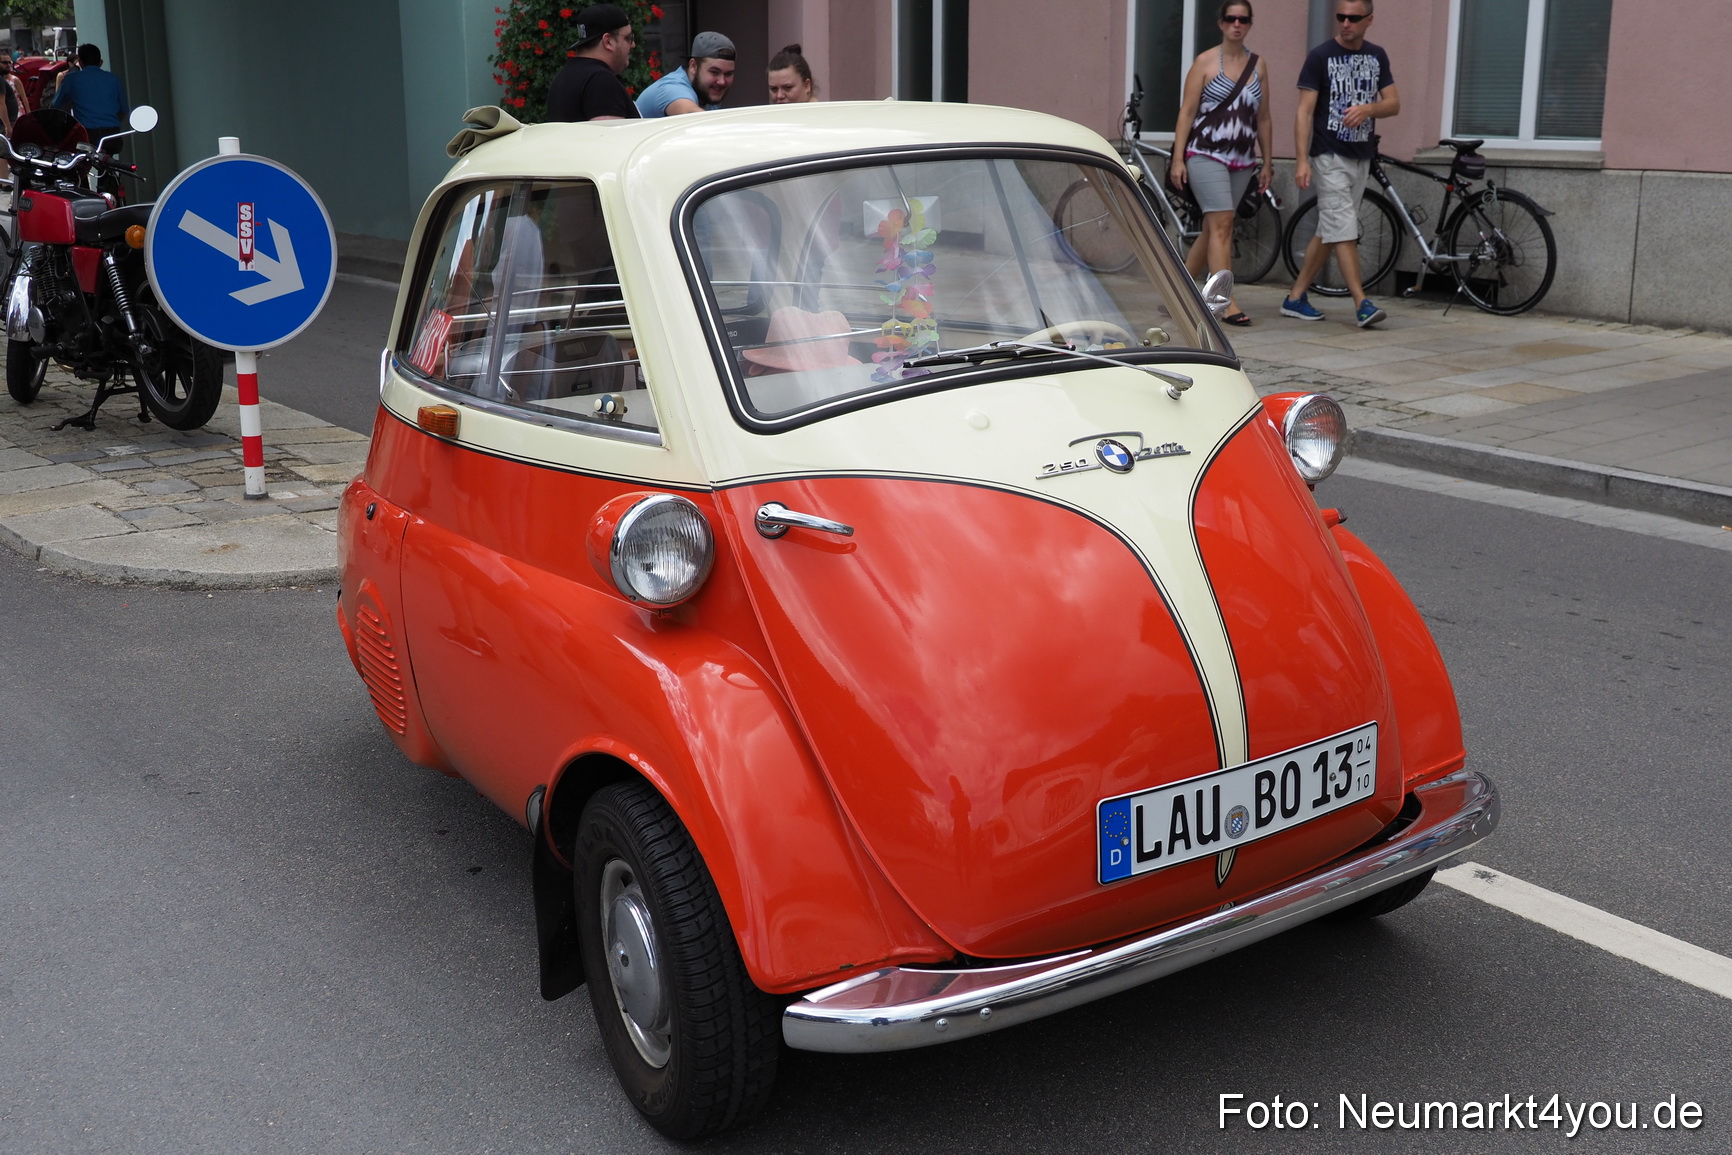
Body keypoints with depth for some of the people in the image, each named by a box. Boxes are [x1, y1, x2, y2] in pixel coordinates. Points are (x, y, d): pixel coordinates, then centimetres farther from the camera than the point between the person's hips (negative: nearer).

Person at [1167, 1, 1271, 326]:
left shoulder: (1258, 65, 10)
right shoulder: (1205, 62, -1)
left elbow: (1263, 118, 14)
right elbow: (1187, 112, -4)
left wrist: (1267, 162, 12)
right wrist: (1178, 158, -10)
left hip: (1242, 160, 5)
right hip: (1206, 155, -5)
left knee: (1212, 228, 9)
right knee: (1222, 223, -15)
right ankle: (1228, 304, -18)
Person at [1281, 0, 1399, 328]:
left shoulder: (1377, 56, 9)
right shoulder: (1321, 56, -6)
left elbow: (1394, 103, 7)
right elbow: (1305, 111, -9)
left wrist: (1368, 108, -16)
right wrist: (1302, 159, -18)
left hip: (1361, 156, 6)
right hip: (1329, 156, -6)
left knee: (1328, 232, 9)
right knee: (1344, 231, -12)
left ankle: (1296, 298, 17)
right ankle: (1362, 304, -14)